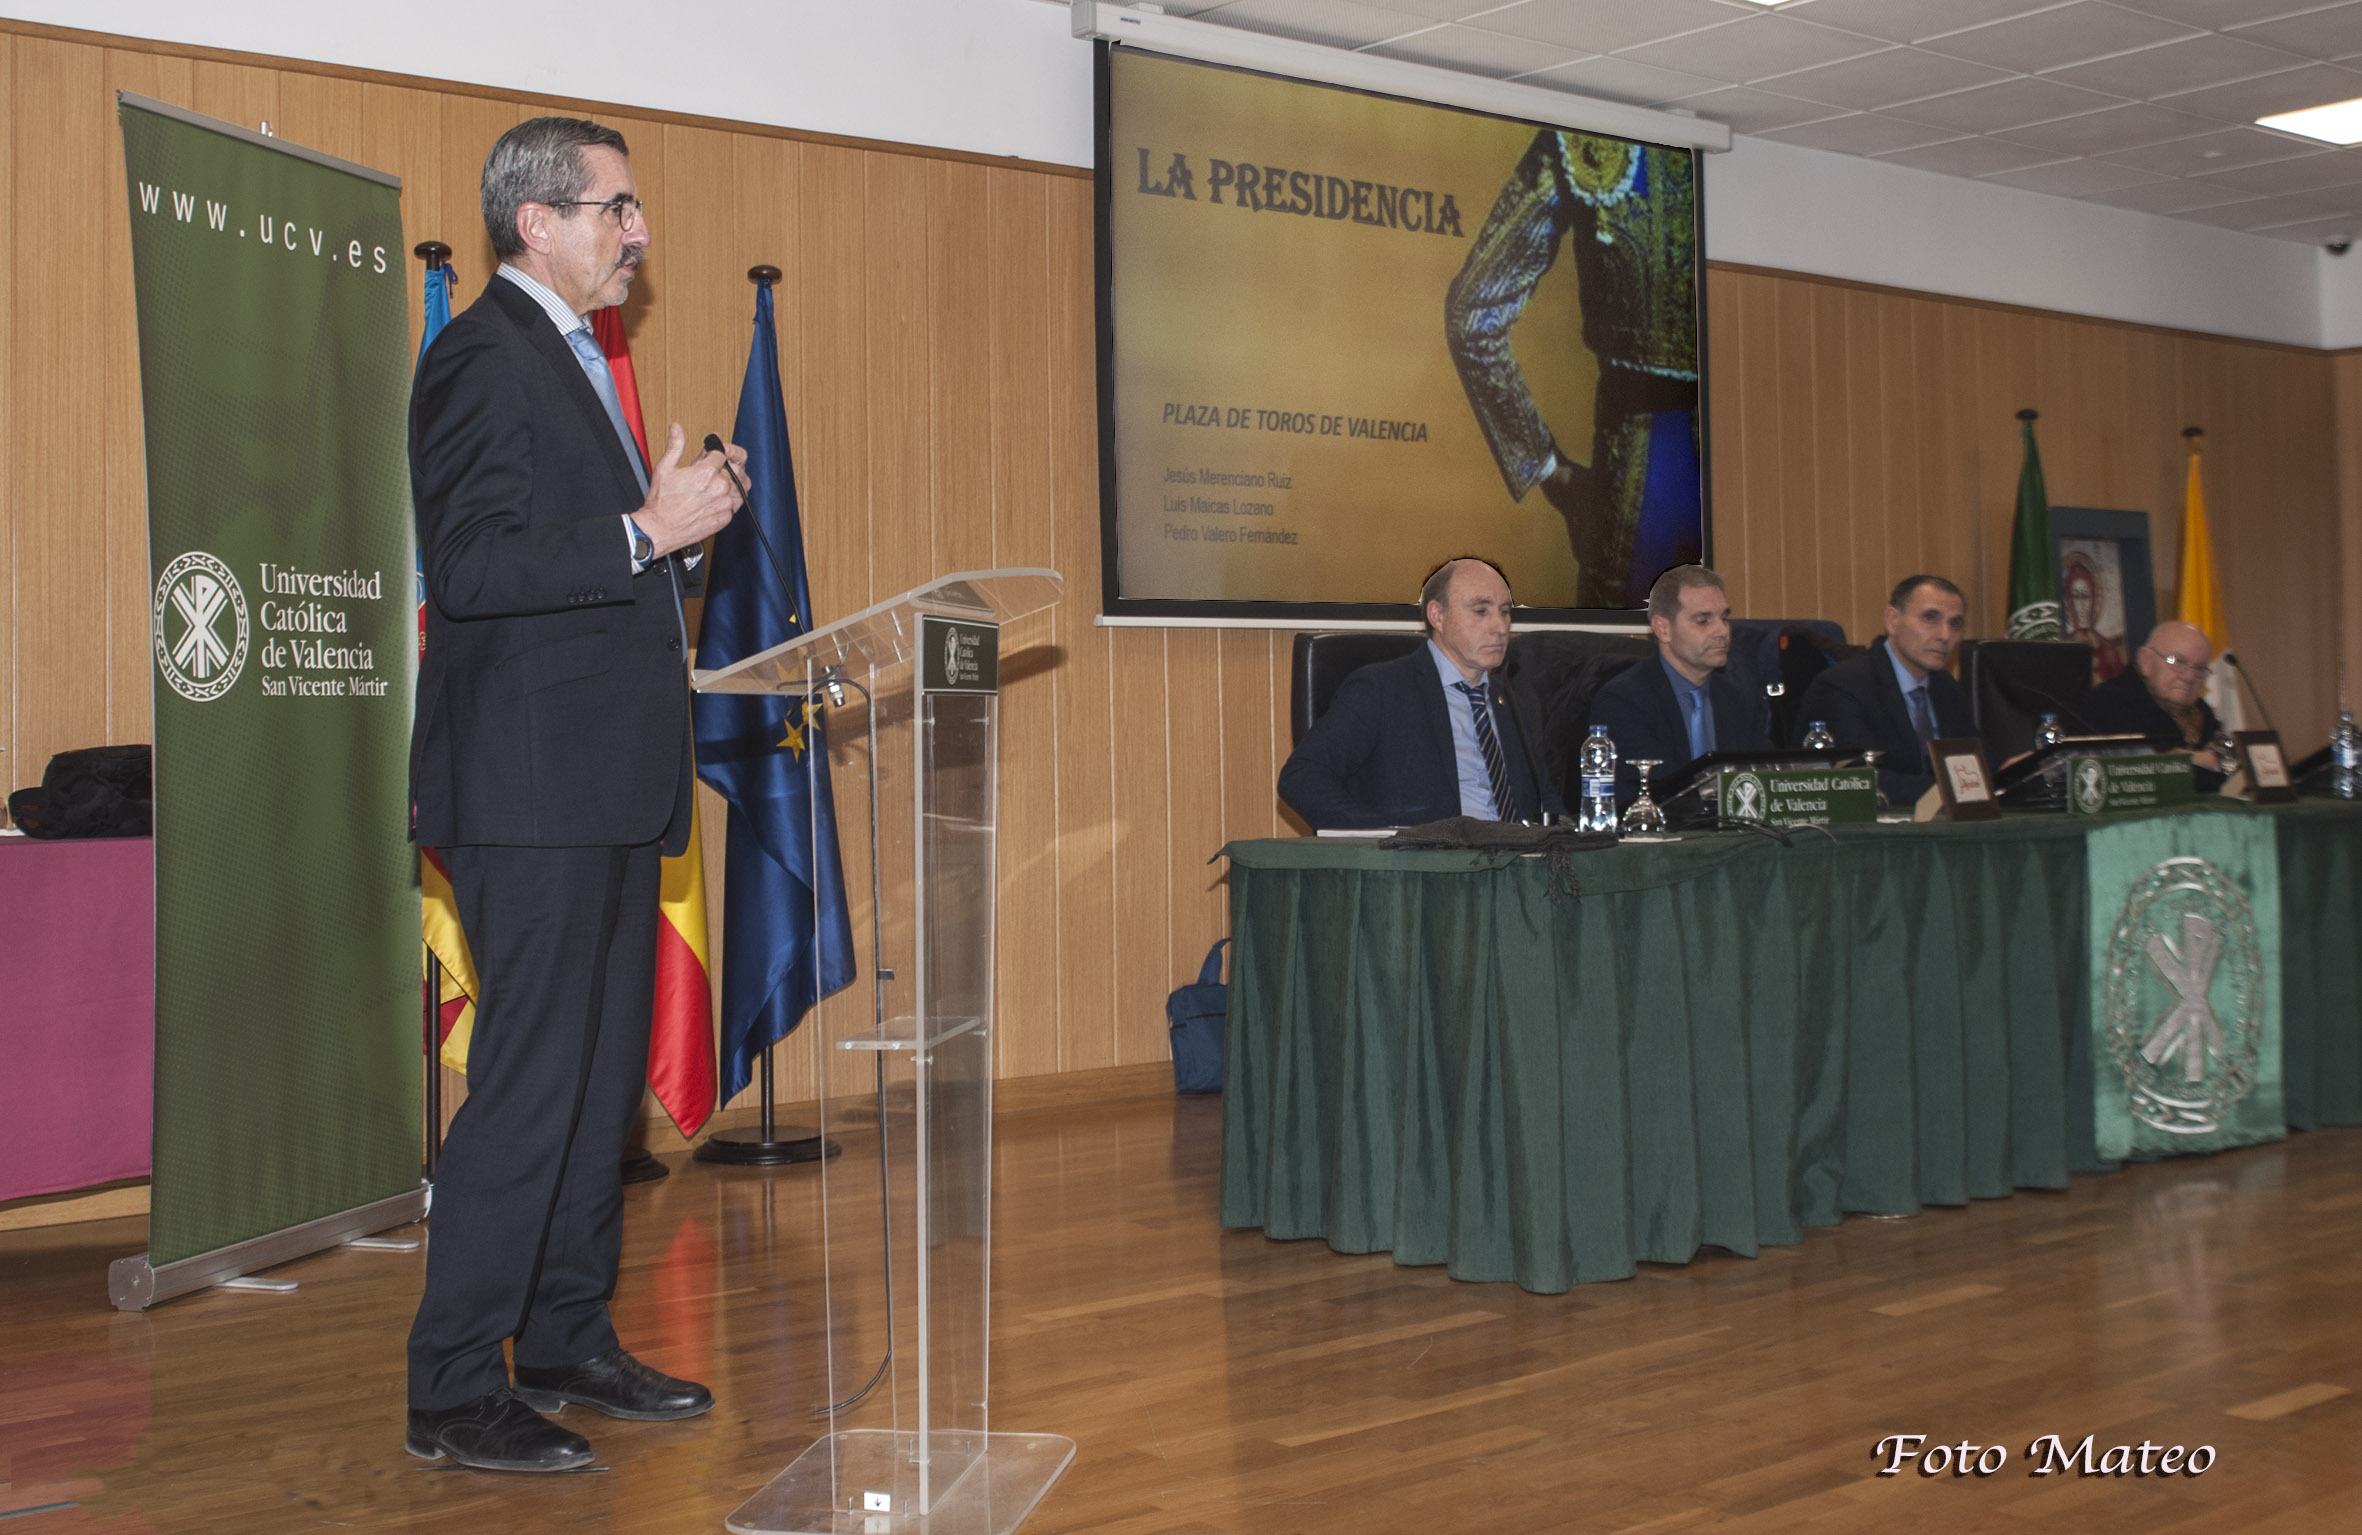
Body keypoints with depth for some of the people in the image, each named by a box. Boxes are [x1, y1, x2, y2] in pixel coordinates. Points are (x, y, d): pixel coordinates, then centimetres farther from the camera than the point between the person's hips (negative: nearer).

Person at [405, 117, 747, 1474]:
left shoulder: (573, 360, 20)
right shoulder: (485, 359, -11)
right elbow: (470, 568, -21)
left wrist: (678, 513, 10)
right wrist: (648, 529, -20)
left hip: (610, 784, 10)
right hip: (534, 787, -10)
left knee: (607, 1072, 14)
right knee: (532, 1081, -8)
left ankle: (570, 1340, 24)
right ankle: (454, 1392, 1)